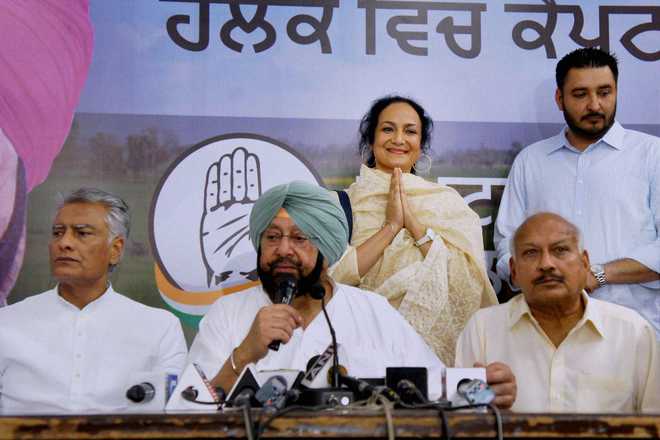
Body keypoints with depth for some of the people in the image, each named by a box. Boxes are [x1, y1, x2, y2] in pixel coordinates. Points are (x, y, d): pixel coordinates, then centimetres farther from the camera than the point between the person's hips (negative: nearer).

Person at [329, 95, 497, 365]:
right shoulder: (344, 201, 7)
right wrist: (391, 226, -8)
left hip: (432, 341, 0)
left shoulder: (447, 201, 8)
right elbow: (333, 275, -7)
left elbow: (468, 280, -3)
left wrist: (414, 224, -8)